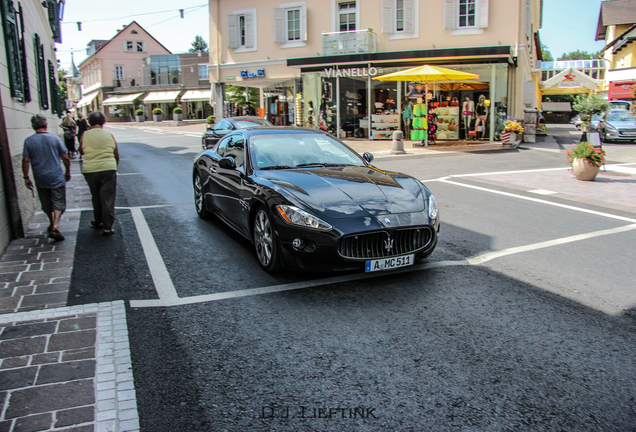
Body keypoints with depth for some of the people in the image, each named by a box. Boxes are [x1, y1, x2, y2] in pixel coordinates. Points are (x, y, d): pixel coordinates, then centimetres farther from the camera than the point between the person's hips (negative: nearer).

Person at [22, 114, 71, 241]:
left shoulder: (28, 141, -3)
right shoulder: (55, 138, -5)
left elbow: (25, 160, -5)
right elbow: (65, 158, -3)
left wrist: (26, 177, 4)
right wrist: (68, 172, 10)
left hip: (40, 179, 2)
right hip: (56, 178, -2)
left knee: (46, 204, 18)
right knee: (58, 202, 0)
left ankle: (52, 224, 33)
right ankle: (55, 227, -17)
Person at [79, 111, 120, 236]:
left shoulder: (85, 135, 0)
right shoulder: (109, 135, 1)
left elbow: (81, 152, 14)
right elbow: (117, 156, 8)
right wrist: (114, 167, 24)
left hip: (90, 170, 2)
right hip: (108, 169, -1)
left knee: (96, 197, 20)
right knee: (108, 199, 2)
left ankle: (98, 221, 34)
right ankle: (107, 227, 1)